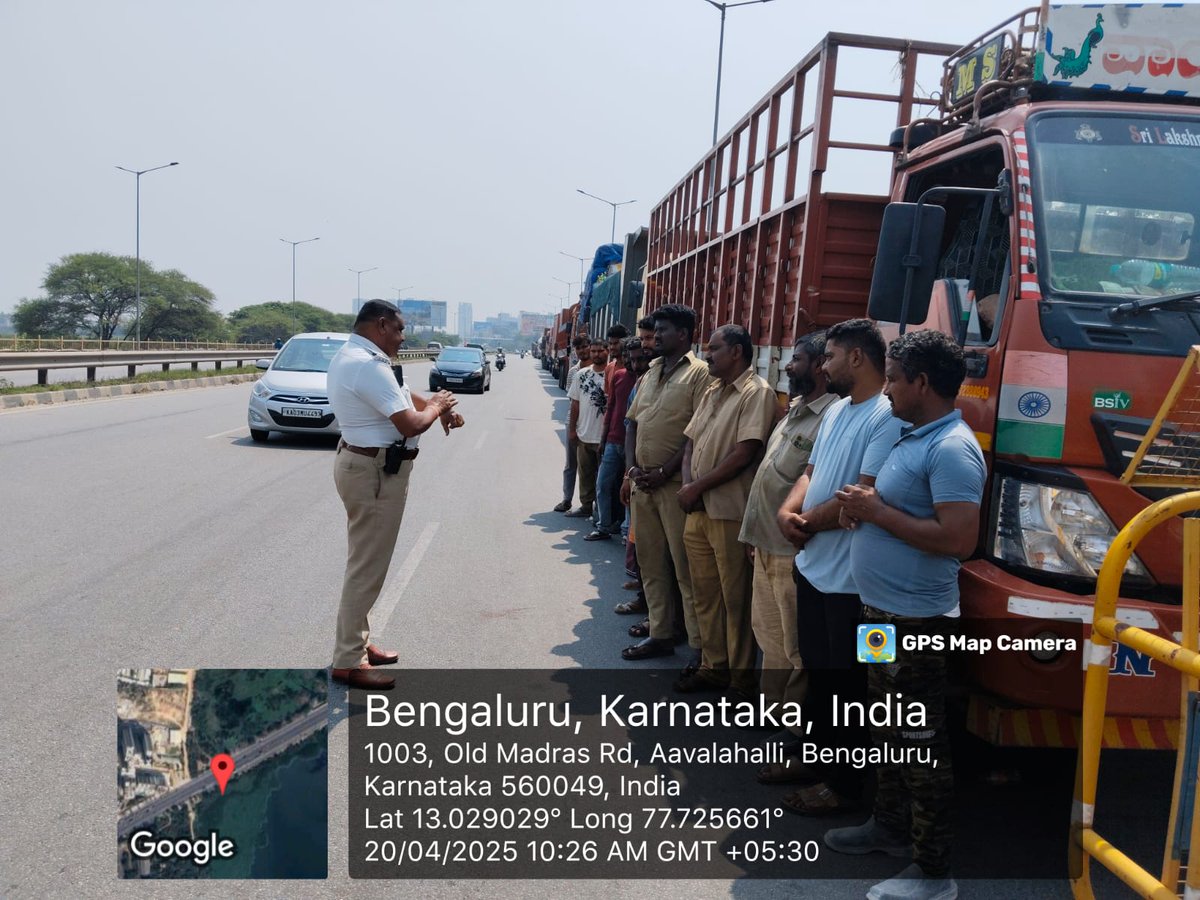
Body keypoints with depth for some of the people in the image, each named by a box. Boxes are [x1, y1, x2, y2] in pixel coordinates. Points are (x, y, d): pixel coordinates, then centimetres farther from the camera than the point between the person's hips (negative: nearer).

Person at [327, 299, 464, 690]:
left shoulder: (349, 356, 12)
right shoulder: (369, 365, -23)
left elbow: (399, 394, 15)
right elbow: (411, 424, -24)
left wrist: (438, 406, -1)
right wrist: (435, 406, -4)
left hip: (362, 464, 11)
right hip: (375, 472, -11)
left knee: (365, 563, 19)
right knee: (367, 567, -3)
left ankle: (357, 643, 31)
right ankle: (348, 661, 6)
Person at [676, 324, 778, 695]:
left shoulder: (757, 392, -11)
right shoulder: (712, 391, 15)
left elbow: (745, 453, -18)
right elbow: (691, 441, 16)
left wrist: (698, 486, -13)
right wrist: (688, 484, -2)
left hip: (729, 511, -8)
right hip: (698, 509, 8)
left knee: (735, 598, 1)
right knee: (704, 594, 14)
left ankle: (741, 679, 12)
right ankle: (712, 667, 27)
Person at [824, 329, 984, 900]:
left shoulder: (951, 449, -20)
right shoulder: (913, 437, 11)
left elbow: (958, 539, -28)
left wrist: (877, 511, -21)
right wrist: (863, 505, 2)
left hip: (915, 619, -10)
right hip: (882, 609, 10)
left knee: (921, 743, 1)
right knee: (887, 727, 22)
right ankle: (890, 825, 39)